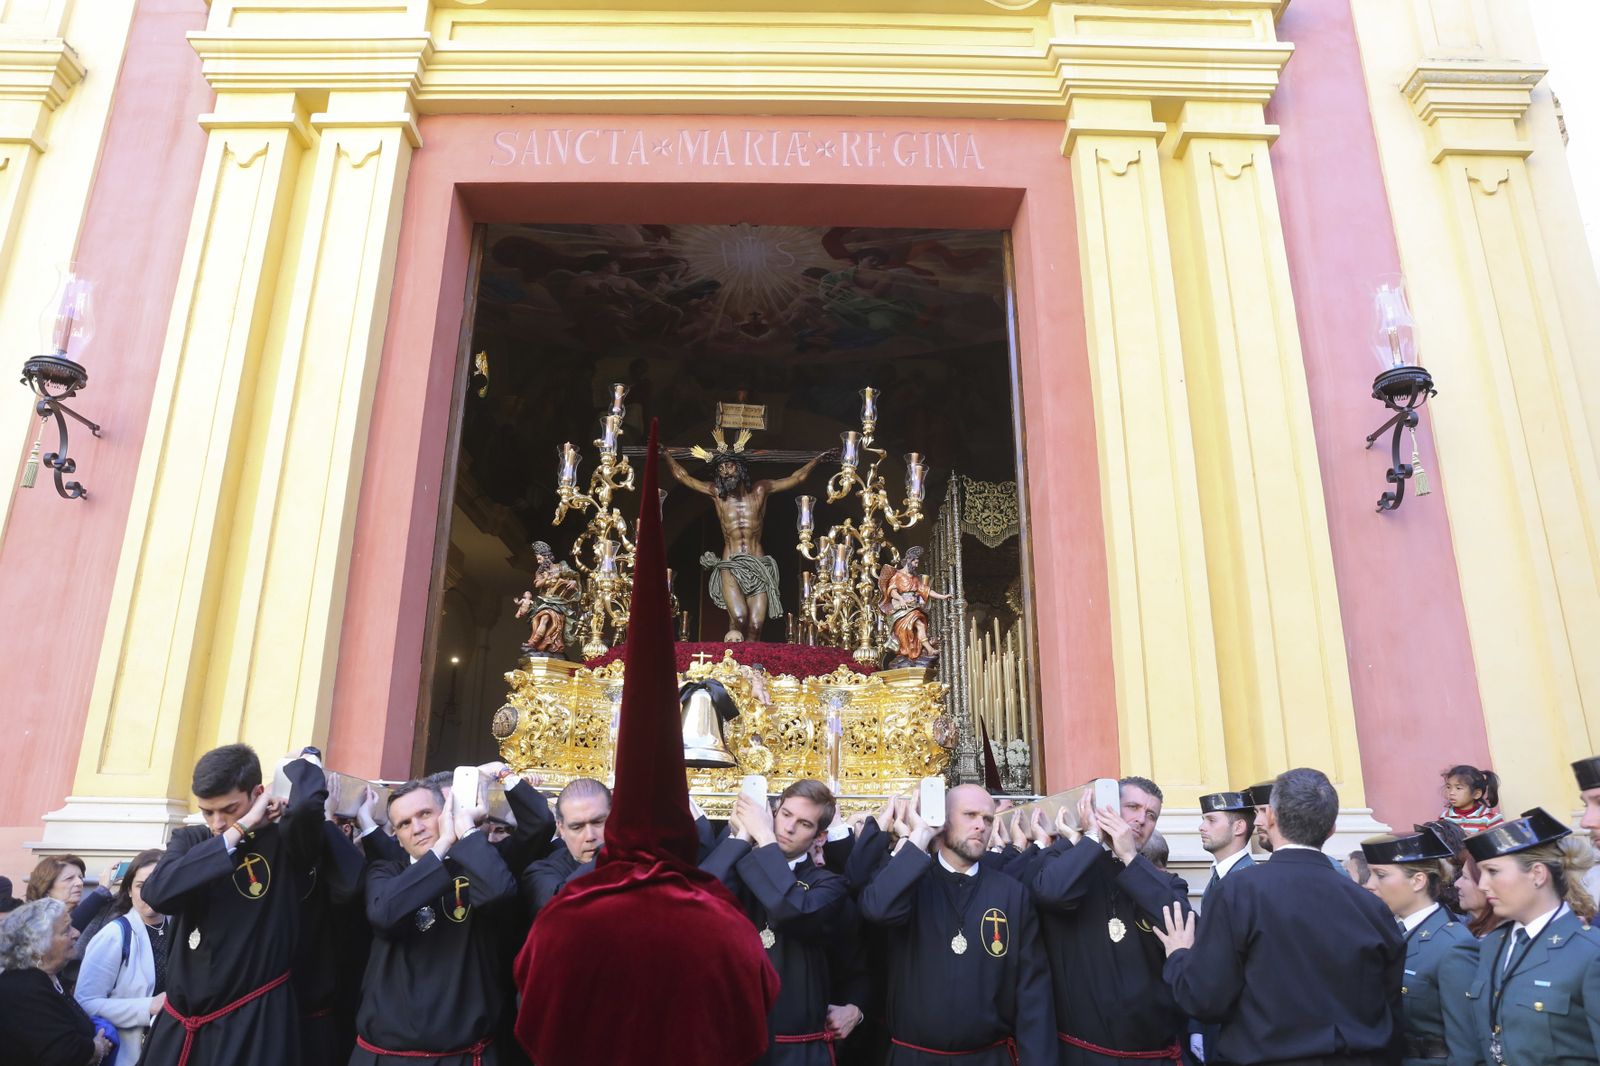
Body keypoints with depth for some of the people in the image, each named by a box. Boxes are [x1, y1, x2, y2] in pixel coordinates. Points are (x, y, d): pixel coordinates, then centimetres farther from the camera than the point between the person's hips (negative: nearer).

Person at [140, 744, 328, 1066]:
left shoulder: (284, 842, -8)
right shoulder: (191, 841, 5)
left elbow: (309, 801, -31)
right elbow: (157, 893, -15)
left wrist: (306, 758, -9)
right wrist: (240, 828, -16)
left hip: (252, 1021, -4)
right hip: (180, 1022, 4)